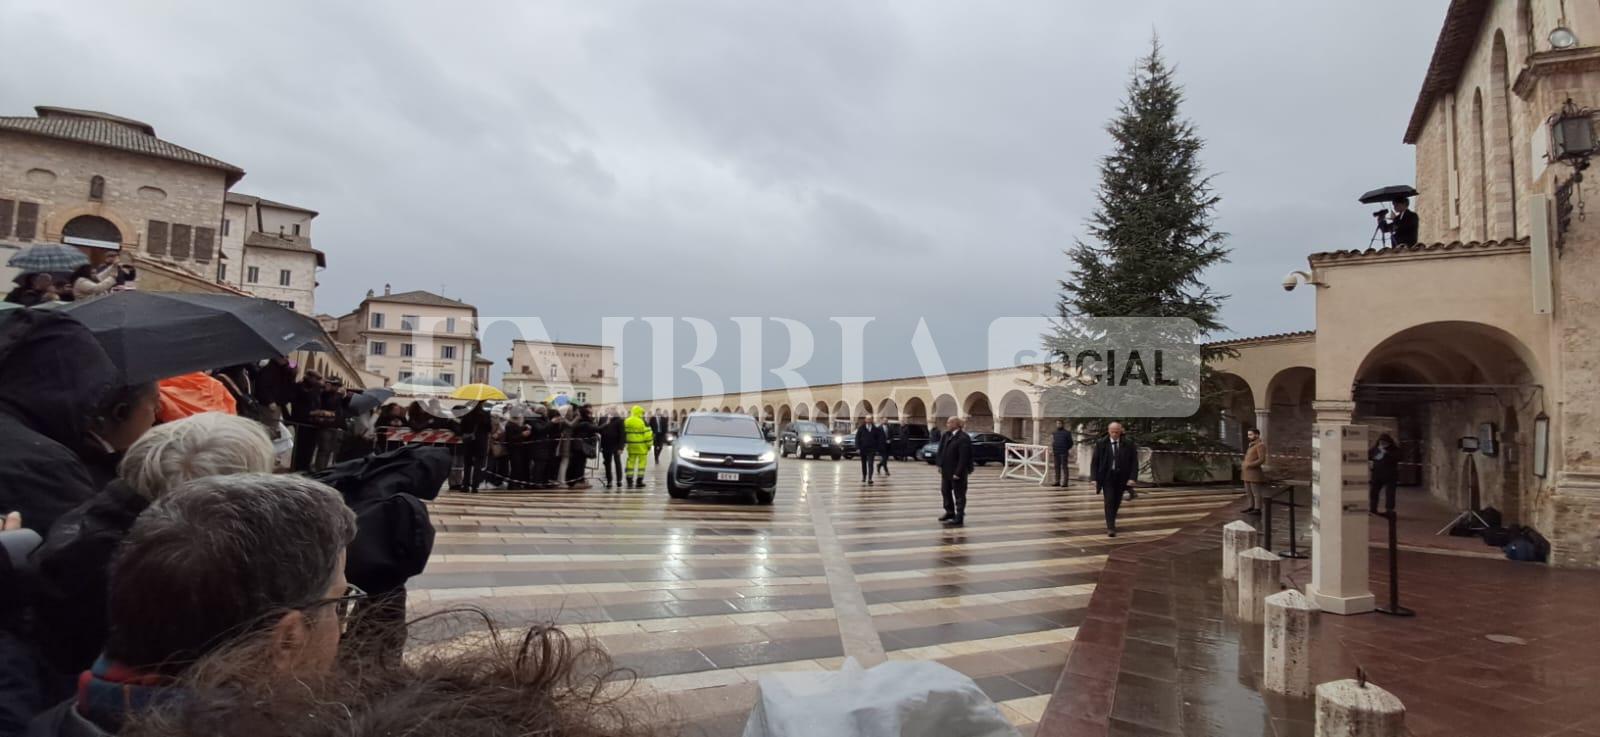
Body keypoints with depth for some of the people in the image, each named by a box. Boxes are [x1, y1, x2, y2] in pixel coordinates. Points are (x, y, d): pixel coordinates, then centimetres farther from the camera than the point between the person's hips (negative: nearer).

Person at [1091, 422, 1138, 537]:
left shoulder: (1128, 444, -3)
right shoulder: (1101, 444, -4)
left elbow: (1134, 461, -2)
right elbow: (1095, 462, -1)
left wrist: (1132, 477, -12)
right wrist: (1094, 478, -8)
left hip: (1121, 477, 2)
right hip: (1107, 477, -2)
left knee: (1116, 502, 11)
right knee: (1109, 502, -9)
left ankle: (1111, 522, 33)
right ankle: (1111, 528, -8)